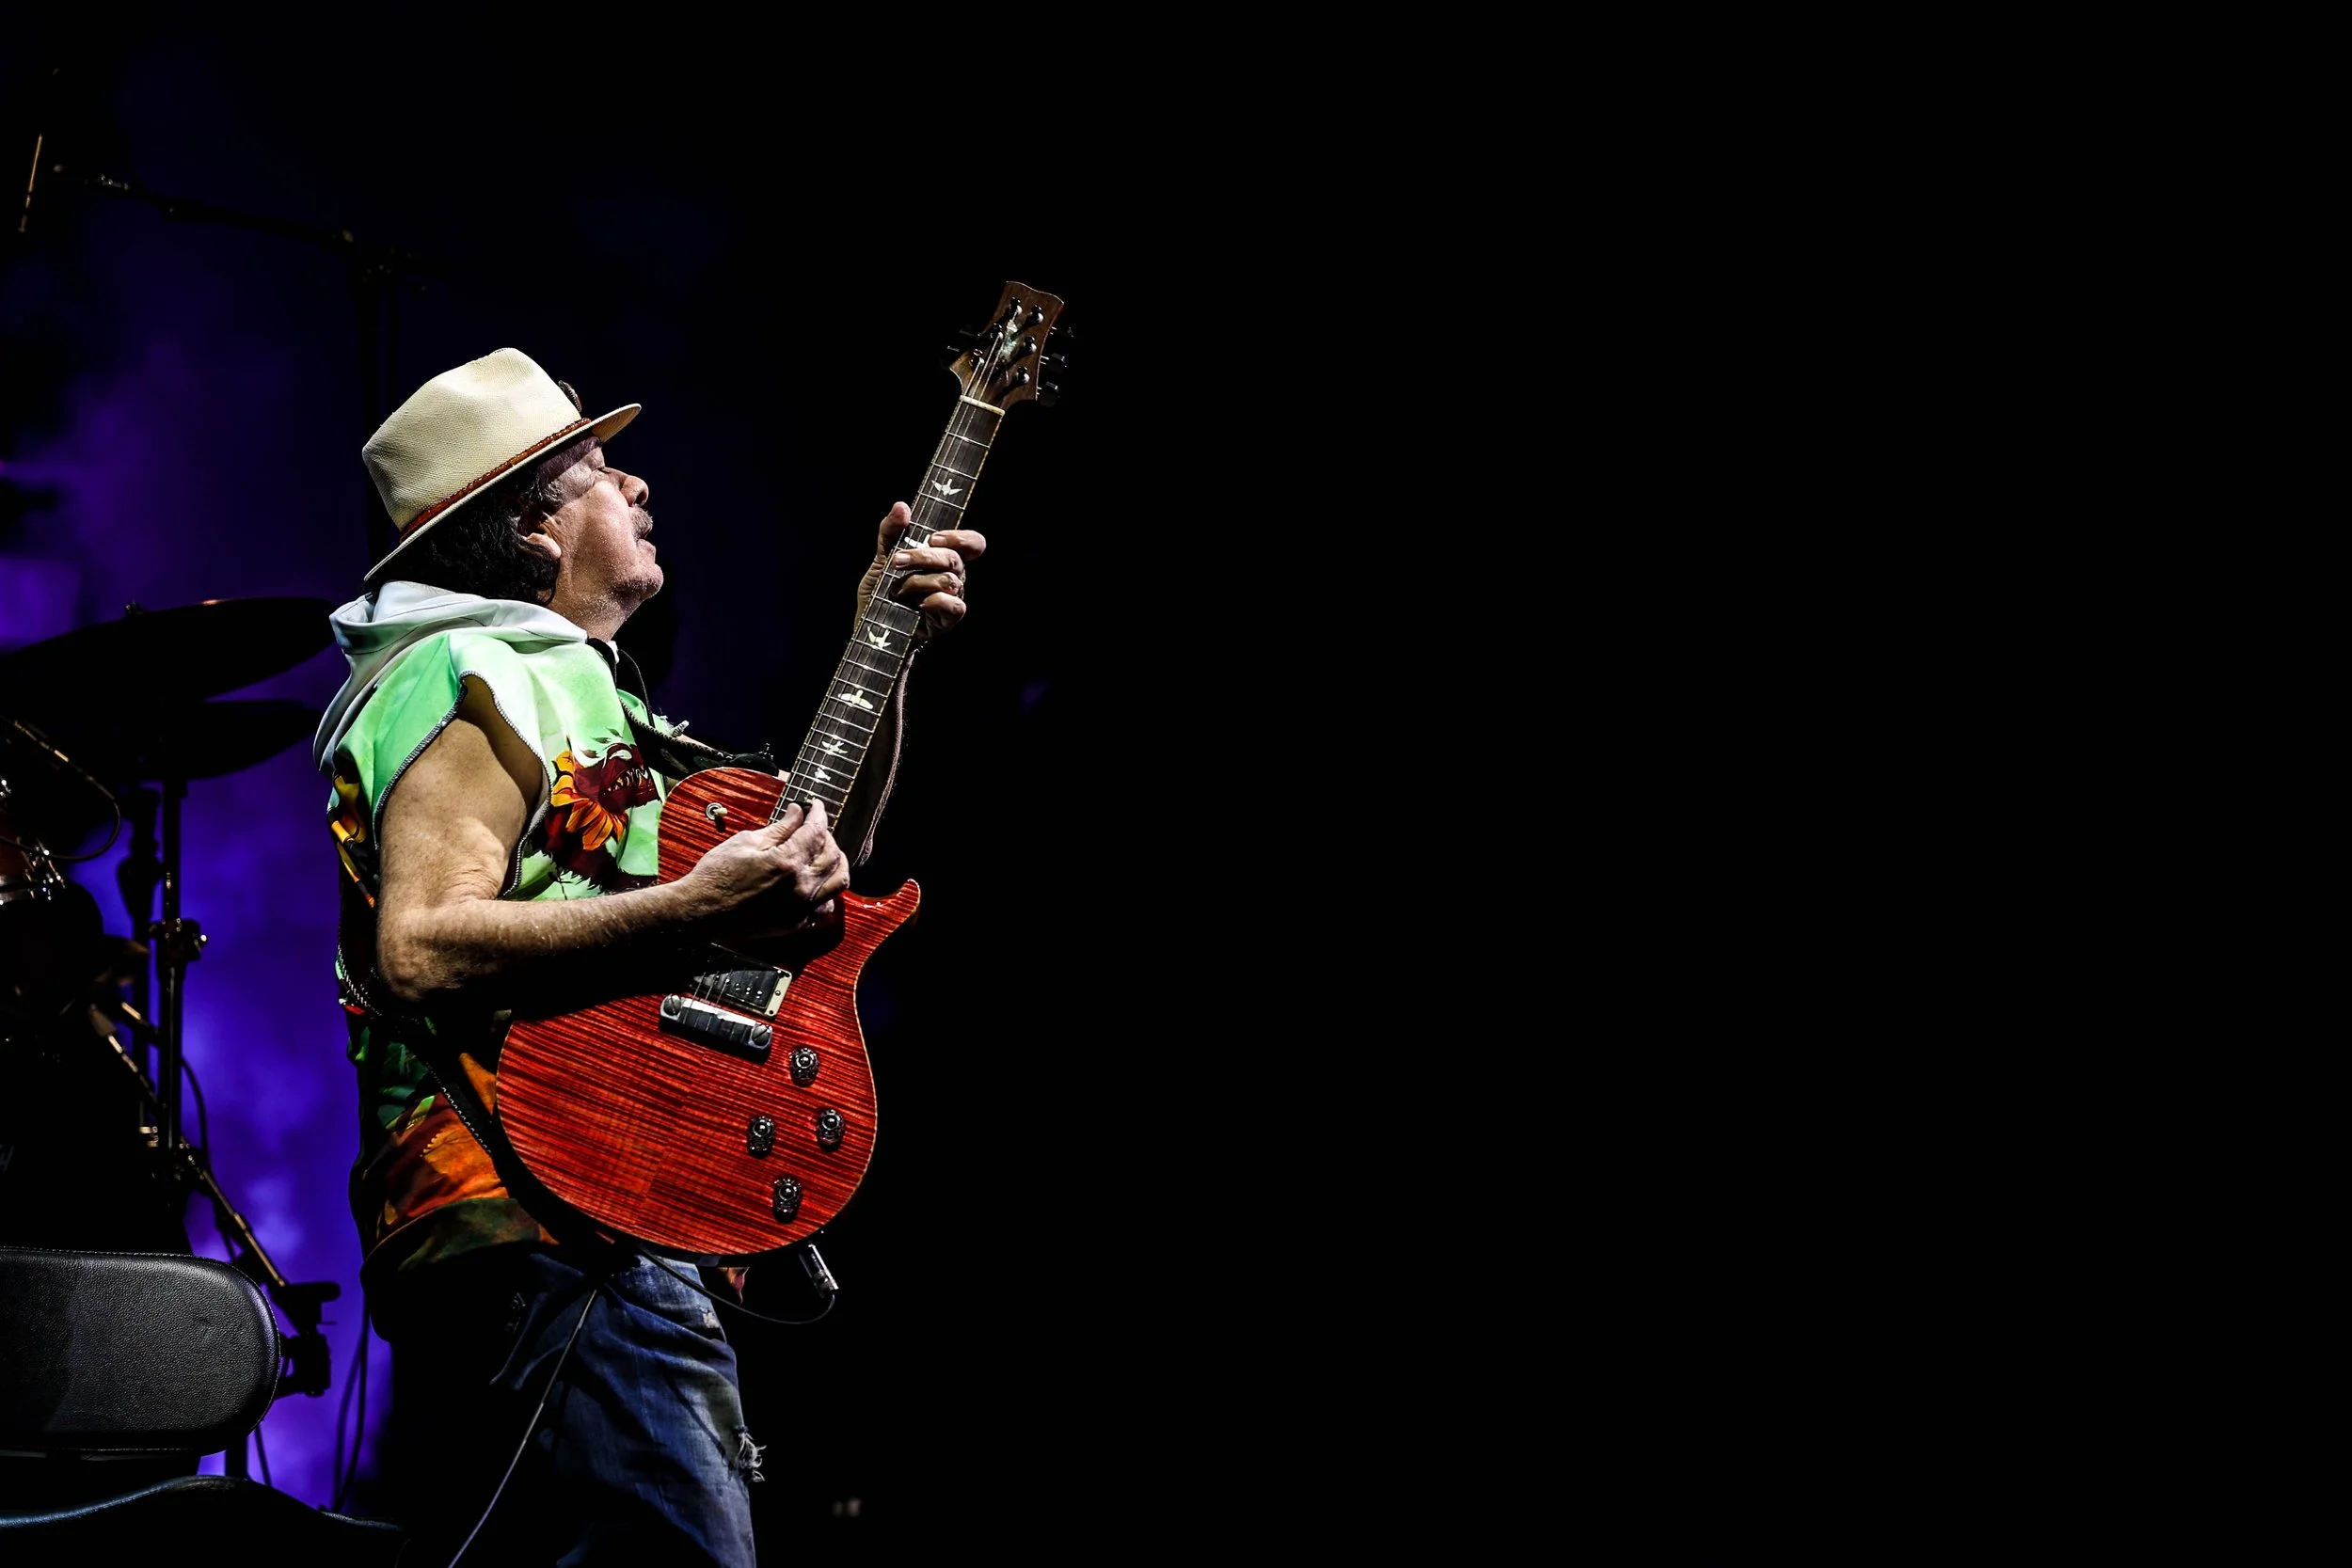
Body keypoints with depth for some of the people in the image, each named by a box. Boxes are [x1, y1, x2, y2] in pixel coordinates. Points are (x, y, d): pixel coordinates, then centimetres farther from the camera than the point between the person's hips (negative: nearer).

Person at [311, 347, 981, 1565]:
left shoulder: (569, 683, 24)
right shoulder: (470, 677, -7)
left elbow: (811, 860, 28)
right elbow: (419, 951, -21)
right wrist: (694, 912, -25)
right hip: (552, 1236, -11)